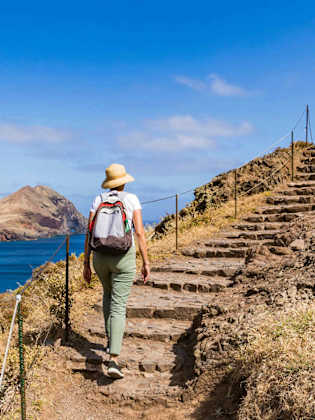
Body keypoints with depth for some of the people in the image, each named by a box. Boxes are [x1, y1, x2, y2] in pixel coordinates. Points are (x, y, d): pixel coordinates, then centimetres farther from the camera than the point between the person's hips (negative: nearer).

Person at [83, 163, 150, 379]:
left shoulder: (98, 200, 5)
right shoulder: (131, 199, -3)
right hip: (124, 258, -3)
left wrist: (86, 264, 7)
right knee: (118, 307, -5)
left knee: (109, 293, 30)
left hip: (100, 256, 4)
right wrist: (146, 262, -4)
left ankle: (111, 340, 38)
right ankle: (113, 360, -15)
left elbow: (89, 233, 1)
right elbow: (140, 232, -9)